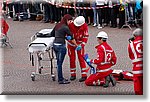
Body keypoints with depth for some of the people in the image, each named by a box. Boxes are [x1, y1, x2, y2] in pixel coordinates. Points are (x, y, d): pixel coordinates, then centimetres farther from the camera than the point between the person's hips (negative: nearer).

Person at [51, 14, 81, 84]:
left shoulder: (57, 25, 10)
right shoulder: (65, 27, -11)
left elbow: (52, 34, 19)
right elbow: (71, 38, -5)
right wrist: (77, 46, 5)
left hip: (55, 45, 8)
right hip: (61, 46, -8)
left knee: (58, 62, 15)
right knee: (60, 63, -1)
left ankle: (61, 78, 24)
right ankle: (61, 80, 6)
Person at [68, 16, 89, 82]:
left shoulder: (85, 26, -18)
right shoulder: (71, 24, -20)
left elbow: (86, 36, -12)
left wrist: (82, 44, -23)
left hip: (79, 43, -1)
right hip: (71, 43, 1)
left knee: (81, 58, -7)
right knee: (72, 59, 5)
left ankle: (84, 75, -5)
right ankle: (73, 74, 17)